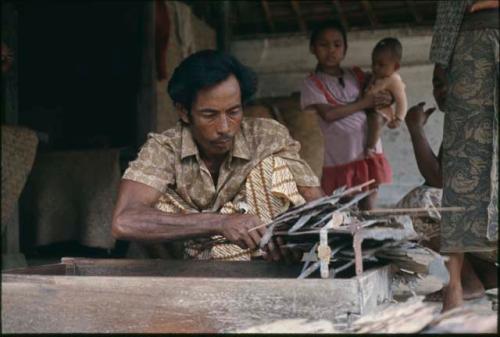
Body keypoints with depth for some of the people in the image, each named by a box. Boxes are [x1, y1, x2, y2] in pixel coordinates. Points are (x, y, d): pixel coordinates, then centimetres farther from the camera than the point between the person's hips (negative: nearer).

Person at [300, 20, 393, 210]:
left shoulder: (356, 75, 11)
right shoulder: (312, 84, -2)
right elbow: (328, 114, -16)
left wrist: (385, 99, -7)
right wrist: (363, 104, -13)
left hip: (369, 153, 4)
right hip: (339, 158, -4)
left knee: (368, 208, 11)